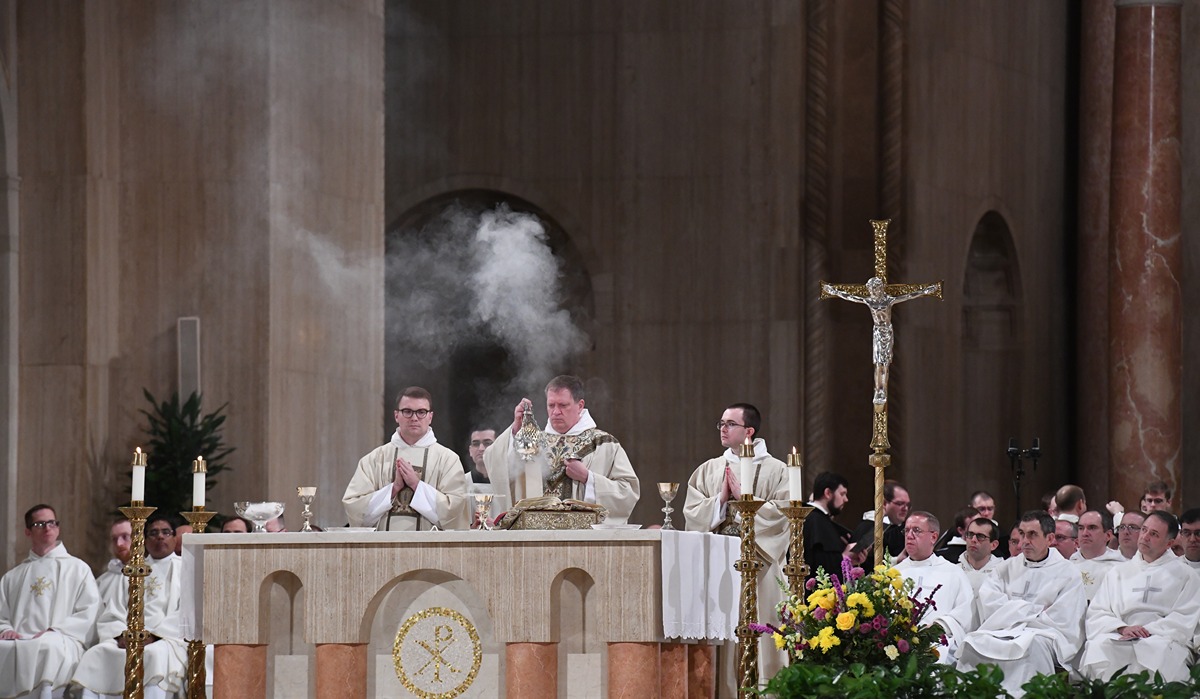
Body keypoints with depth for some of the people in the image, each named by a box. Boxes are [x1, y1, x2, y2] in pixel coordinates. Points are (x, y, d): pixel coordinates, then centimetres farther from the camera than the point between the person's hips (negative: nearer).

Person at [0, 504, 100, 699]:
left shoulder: (78, 569, 18)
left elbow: (89, 612, 6)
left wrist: (55, 631, -8)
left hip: (60, 641, -2)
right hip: (18, 642, 2)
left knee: (49, 646, -42)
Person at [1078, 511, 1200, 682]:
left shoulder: (1184, 575, 17)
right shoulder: (1119, 572, 25)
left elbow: (1185, 620, 3)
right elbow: (1096, 613, 15)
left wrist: (1147, 630, -11)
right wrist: (1122, 628, -7)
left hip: (1163, 638, -2)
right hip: (1119, 639, 2)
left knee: (1156, 649, -40)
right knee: (1098, 646, -34)